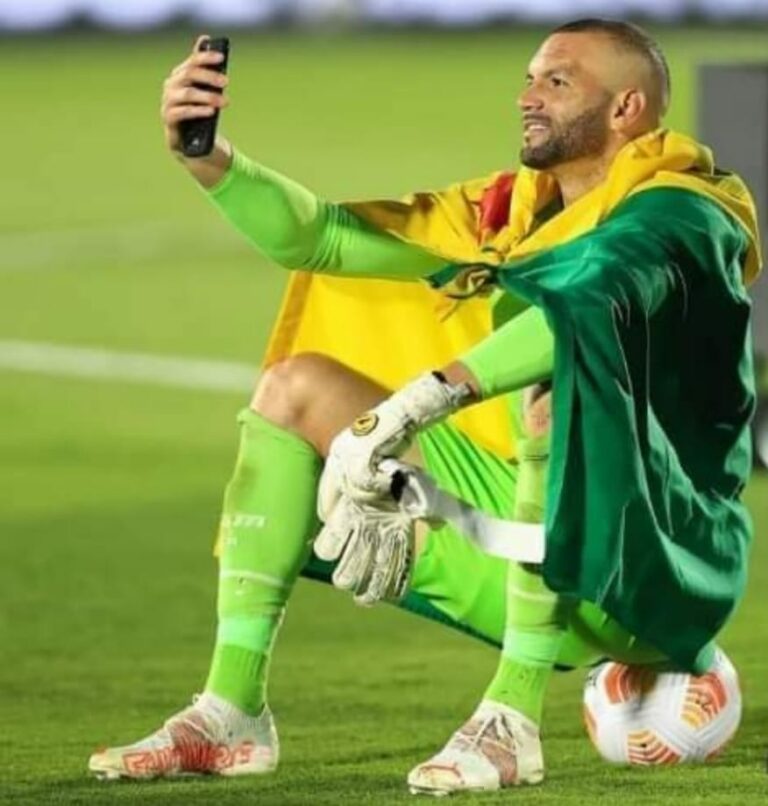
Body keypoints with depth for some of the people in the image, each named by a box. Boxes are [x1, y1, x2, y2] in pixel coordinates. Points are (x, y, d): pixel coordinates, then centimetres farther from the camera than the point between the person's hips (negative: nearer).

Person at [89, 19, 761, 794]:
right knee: (297, 387, 4)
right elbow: (319, 236, 9)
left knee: (559, 396, -37)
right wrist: (206, 157, -9)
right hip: (533, 523, 8)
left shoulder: (676, 213, -13)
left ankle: (510, 721, -30)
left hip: (657, 564, -8)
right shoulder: (511, 209, 10)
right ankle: (231, 713, -6)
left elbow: (587, 309, -35)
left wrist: (415, 406, -46)